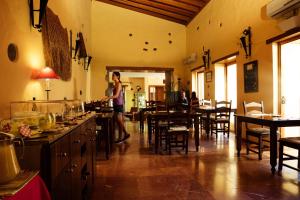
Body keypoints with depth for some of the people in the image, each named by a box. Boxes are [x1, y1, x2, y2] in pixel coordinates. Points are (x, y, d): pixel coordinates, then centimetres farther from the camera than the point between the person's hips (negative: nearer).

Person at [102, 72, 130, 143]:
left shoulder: (119, 84, -12)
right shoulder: (115, 85, 14)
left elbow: (116, 95, -21)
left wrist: (108, 98, -29)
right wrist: (108, 98, 11)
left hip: (119, 104, -9)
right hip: (116, 104, 9)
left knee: (120, 121, -1)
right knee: (118, 121, 13)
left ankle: (120, 138, 8)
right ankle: (126, 134, 25)